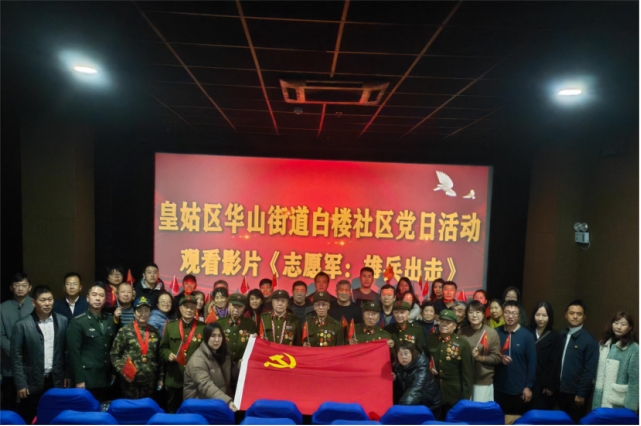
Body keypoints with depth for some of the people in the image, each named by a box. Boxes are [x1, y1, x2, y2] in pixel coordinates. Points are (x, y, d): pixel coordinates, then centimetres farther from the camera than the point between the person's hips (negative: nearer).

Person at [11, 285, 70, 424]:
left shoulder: (62, 321, 1)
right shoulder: (22, 325, -8)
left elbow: (67, 350, 6)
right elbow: (16, 357, -6)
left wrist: (67, 375, 4)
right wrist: (20, 384, -8)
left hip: (56, 380, 2)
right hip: (32, 383, -2)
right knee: (29, 421, 9)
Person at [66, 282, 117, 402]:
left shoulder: (110, 320, 8)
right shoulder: (77, 322, -7)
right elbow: (74, 353, -9)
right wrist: (79, 380, -12)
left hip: (107, 379, 5)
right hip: (88, 379, -4)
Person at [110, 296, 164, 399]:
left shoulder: (155, 332, 8)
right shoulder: (124, 331, -3)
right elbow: (114, 354, -1)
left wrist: (161, 377, 11)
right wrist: (122, 370, -14)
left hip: (150, 383, 4)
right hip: (130, 382, -3)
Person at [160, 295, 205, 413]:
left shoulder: (203, 328, 1)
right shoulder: (170, 326, 7)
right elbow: (162, 348, 10)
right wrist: (168, 354, -9)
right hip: (174, 379, 2)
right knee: (173, 410, 15)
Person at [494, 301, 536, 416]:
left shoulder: (527, 335, -5)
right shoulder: (496, 333, 0)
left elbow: (532, 362, -4)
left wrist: (529, 386, -6)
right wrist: (499, 358, -14)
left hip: (520, 389, -2)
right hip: (499, 388, 2)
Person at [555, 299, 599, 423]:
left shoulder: (589, 340, -11)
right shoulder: (561, 336, 4)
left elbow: (590, 371, -13)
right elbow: (556, 362, 6)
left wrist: (581, 393, -13)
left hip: (576, 392, -5)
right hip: (561, 389, 5)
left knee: (575, 422, 10)